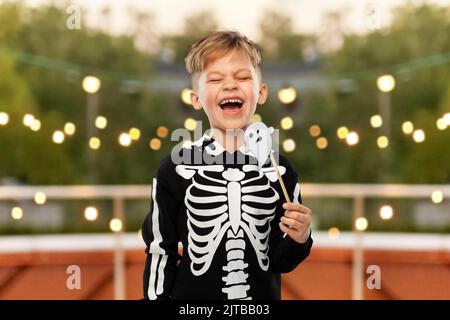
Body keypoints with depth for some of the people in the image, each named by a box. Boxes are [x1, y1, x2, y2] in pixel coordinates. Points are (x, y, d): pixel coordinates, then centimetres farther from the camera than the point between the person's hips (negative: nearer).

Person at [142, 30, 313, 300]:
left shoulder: (279, 170, -6)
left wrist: (299, 240, -16)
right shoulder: (176, 169, -11)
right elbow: (160, 254, -4)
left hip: (263, 294, 2)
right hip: (191, 293, -1)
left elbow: (280, 262, 1)